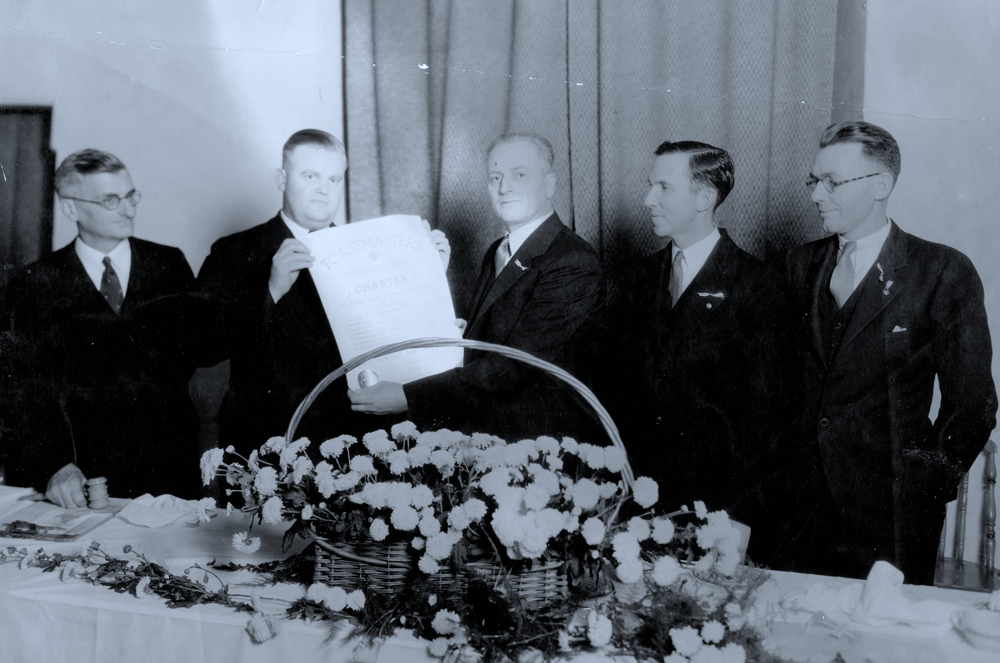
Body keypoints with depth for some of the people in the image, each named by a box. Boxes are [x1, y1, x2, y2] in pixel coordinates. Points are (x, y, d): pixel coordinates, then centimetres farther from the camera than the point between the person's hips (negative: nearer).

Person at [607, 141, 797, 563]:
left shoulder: (758, 286, -6)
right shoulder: (642, 279, 10)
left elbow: (767, 405, -8)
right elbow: (622, 381, 11)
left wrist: (734, 497, -11)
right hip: (644, 491, 4)